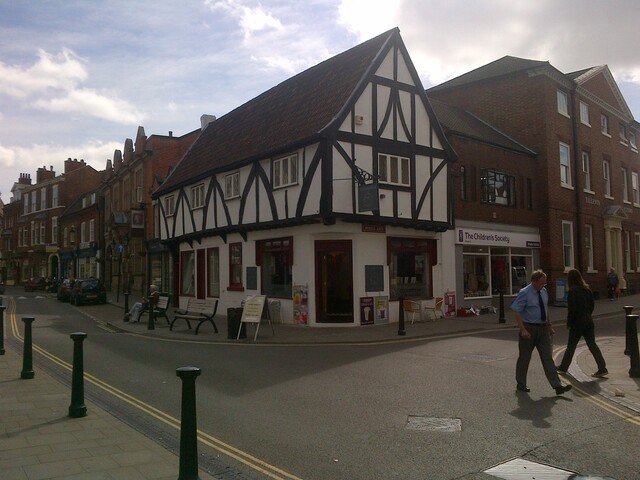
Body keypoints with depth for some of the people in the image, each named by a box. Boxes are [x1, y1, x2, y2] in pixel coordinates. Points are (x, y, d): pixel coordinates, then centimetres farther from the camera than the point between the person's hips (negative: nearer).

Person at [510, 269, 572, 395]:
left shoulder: (544, 292, 7)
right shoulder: (524, 293, -14)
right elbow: (517, 312, -16)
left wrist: (549, 325, 15)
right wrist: (523, 330, -23)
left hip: (543, 328, 6)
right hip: (529, 329, -5)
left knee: (548, 357, 3)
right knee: (524, 358, 7)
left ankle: (557, 386, 2)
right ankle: (521, 385, 21)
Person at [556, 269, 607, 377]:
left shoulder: (573, 291, -15)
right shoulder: (587, 289, 6)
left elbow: (572, 309, -18)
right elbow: (592, 305, 13)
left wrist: (569, 323, -8)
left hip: (577, 323, -6)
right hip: (589, 322, 6)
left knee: (571, 346, 6)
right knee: (592, 345, 9)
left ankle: (563, 367, 19)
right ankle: (602, 368, 4)